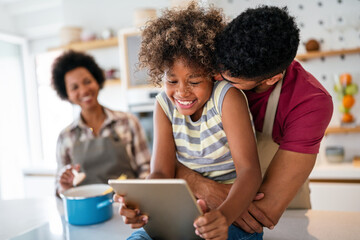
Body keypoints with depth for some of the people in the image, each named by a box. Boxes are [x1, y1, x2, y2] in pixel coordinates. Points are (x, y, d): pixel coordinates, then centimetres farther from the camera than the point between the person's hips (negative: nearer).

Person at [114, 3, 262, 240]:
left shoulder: (228, 97, -15)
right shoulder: (164, 105, -2)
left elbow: (249, 171, -22)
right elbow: (162, 172, -8)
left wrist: (224, 215, -42)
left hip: (235, 210, -2)